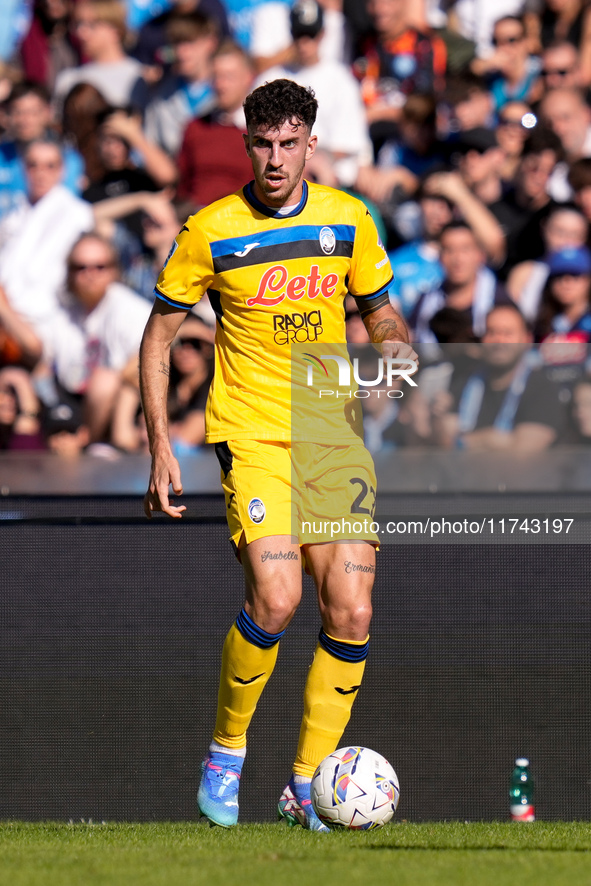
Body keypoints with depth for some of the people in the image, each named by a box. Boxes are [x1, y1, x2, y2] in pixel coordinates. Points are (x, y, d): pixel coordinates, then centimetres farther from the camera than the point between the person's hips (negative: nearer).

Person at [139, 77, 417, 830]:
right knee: (276, 599, -22)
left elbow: (380, 314, 18)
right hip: (253, 435, -4)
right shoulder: (211, 232, -3)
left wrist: (398, 349, -6)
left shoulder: (347, 219, 5)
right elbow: (158, 338, 4)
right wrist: (160, 449, -3)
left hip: (334, 434, 4)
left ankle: (308, 785, 8)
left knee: (351, 612, -6)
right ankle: (225, 754, 0)